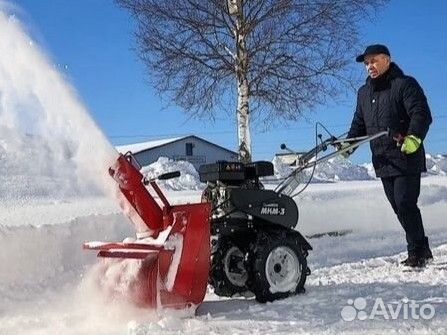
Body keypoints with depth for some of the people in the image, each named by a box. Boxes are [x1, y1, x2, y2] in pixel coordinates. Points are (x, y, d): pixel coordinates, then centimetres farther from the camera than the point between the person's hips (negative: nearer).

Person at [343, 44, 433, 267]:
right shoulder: (364, 93, 18)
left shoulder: (405, 84, -4)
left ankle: (417, 251, 0)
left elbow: (422, 114, -14)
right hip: (383, 163, 7)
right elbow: (359, 125, 23)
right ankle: (422, 250, 17)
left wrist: (414, 137, -31)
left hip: (406, 159, -7)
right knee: (399, 208, 8)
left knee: (405, 205, -11)